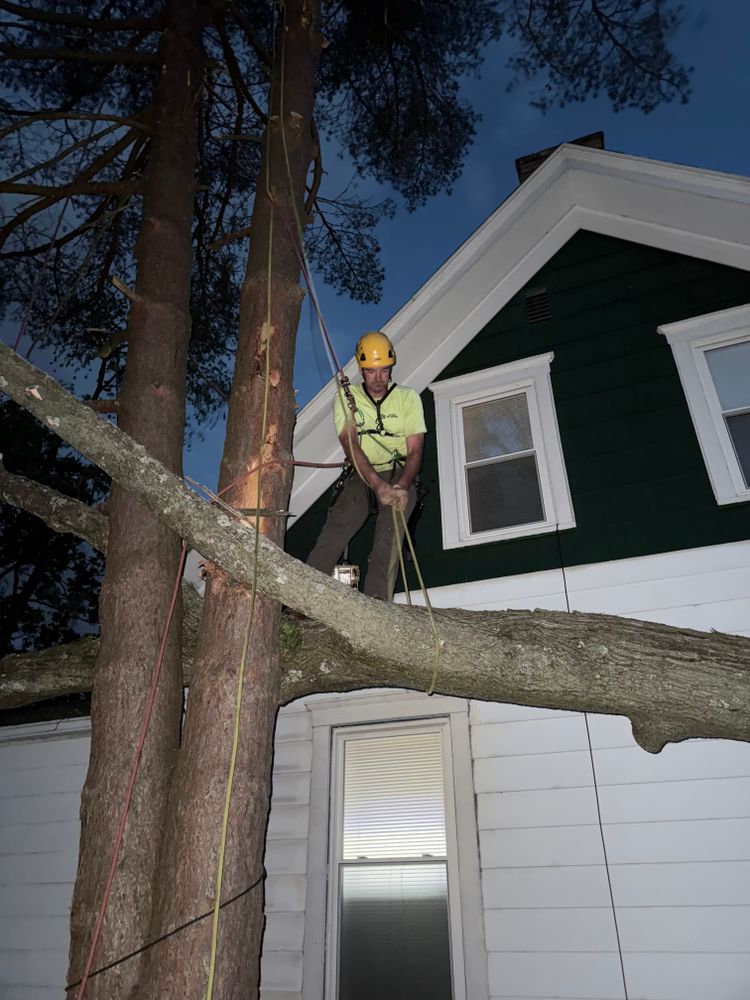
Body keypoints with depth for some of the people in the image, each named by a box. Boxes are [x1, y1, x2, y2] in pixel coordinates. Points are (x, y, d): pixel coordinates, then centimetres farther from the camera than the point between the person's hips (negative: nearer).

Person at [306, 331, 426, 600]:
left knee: (389, 539, -21)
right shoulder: (346, 398, 2)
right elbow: (351, 446, -13)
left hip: (399, 478, 0)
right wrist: (378, 486, -29)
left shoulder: (408, 398, 3)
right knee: (334, 533, -22)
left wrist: (400, 487, -24)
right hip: (361, 478, 0)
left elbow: (415, 451, -4)